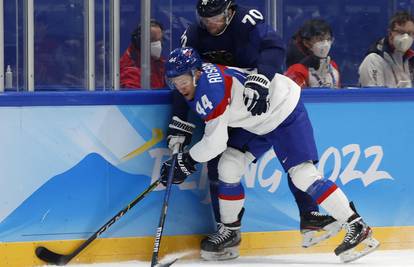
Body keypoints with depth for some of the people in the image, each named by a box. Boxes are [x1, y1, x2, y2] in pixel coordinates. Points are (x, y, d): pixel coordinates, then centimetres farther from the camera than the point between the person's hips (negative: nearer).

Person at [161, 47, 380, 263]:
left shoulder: (210, 91, -29)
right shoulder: (201, 76, 0)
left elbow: (215, 143, -25)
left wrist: (186, 161, -12)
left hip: (284, 111, -10)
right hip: (256, 118, 10)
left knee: (302, 175, -19)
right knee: (228, 168, 1)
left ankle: (357, 227, -17)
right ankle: (230, 231, 15)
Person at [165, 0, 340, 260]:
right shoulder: (193, 37, -7)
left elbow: (273, 47, -34)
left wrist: (259, 83, -50)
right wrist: (178, 128, -15)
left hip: (263, 100, -3)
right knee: (219, 164, -7)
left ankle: (309, 216, -4)